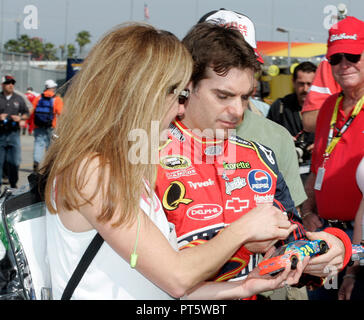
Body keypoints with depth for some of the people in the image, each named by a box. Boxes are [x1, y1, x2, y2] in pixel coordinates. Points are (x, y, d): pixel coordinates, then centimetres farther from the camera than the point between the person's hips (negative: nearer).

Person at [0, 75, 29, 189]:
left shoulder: (19, 99, 12)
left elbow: (27, 113, 15)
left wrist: (20, 118, -4)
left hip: (14, 134, 1)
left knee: (15, 161, -1)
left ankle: (13, 184, 12)